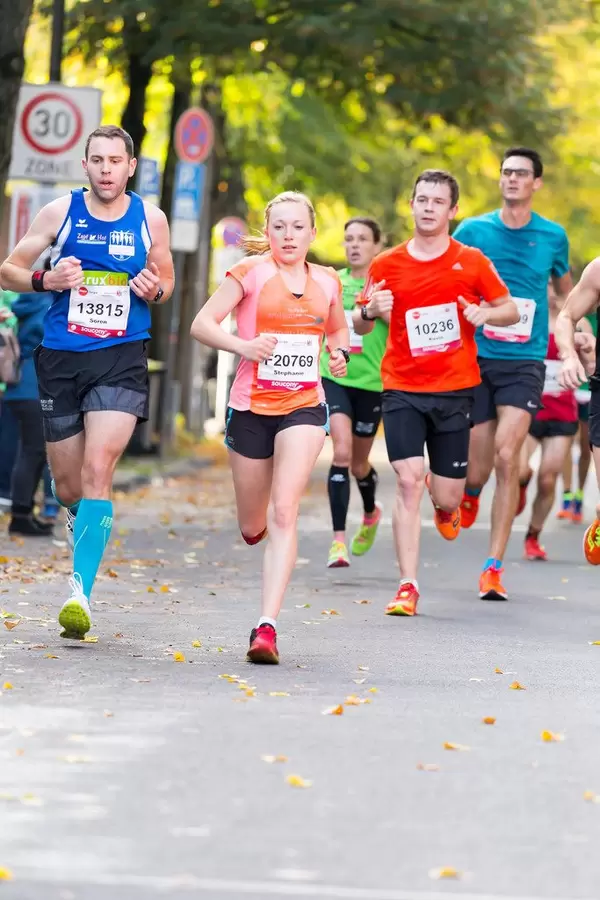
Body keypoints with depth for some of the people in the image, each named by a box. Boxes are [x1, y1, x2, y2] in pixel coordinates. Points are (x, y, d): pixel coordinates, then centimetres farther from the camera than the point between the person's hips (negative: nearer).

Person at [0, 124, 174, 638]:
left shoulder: (150, 220, 3)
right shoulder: (60, 213, 0)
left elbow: (166, 277, 18)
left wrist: (156, 290, -6)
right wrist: (46, 280, -14)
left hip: (121, 359, -2)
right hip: (61, 359, 2)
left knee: (97, 470, -20)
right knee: (68, 486, 10)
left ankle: (81, 591, -23)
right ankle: (83, 522, 47)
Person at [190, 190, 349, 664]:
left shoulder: (328, 282, 7)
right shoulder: (251, 271, -4)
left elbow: (338, 329, 27)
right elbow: (202, 323, -8)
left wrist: (340, 353, 4)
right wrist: (241, 345, -25)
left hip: (304, 406, 1)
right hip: (251, 406, -1)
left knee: (284, 512, -17)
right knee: (253, 529, 10)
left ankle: (267, 626, -21)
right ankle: (258, 520, 51)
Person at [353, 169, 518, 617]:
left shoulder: (472, 262, 1)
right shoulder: (387, 265, 3)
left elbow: (510, 310, 9)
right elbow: (360, 325, 11)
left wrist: (486, 314, -13)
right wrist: (370, 312, -13)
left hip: (454, 390, 0)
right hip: (402, 390, 0)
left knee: (447, 498, 3)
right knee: (407, 481, -15)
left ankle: (445, 504, 43)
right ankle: (408, 587, -11)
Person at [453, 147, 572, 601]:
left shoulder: (553, 236, 5)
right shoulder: (473, 231, 1)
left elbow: (564, 290, 23)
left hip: (525, 363, -1)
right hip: (476, 359, 1)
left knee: (506, 456, -18)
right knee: (477, 469, 2)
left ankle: (494, 567, -12)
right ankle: (468, 493, 42)